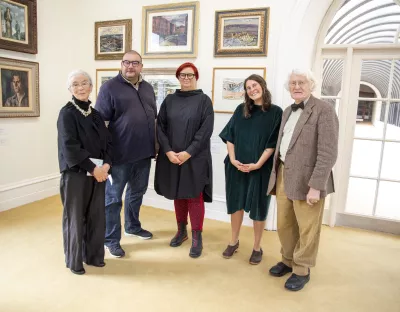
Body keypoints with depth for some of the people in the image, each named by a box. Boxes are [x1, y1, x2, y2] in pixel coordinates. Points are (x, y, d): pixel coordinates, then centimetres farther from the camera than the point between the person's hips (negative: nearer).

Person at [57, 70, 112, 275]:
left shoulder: (96, 114, 10)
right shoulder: (67, 113, -7)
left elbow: (107, 141, 7)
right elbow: (69, 147, -15)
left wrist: (106, 165, -9)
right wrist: (92, 168, -15)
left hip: (99, 172, 5)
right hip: (75, 173, -5)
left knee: (96, 216, 11)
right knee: (75, 217, 6)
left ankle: (93, 255, 28)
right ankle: (74, 260, 24)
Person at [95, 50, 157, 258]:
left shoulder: (148, 88, 12)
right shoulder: (110, 87, -6)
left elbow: (154, 118, 18)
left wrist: (155, 145, 15)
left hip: (144, 153, 6)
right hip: (120, 154, -6)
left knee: (137, 192, 20)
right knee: (113, 197, 5)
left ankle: (133, 226, 40)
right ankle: (111, 239, 19)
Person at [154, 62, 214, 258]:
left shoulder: (204, 100, -1)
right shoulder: (169, 100, 7)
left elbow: (206, 131, -9)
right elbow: (160, 127, 2)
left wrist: (188, 153, -15)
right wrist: (168, 151, -11)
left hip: (195, 158, -3)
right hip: (171, 157, 3)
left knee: (194, 196, 1)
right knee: (178, 195, 13)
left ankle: (197, 238, 14)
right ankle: (181, 231, 31)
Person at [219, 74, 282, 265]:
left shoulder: (275, 112, -2)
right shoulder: (241, 110, 7)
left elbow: (273, 143, -7)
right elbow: (229, 136, 3)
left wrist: (258, 164, -16)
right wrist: (233, 159, -9)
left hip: (261, 168, -3)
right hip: (237, 166, 3)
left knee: (258, 206, 7)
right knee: (236, 202, 11)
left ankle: (257, 247, 23)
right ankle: (234, 241, 29)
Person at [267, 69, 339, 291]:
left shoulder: (324, 110, -9)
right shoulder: (288, 112, 15)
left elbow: (328, 152, -16)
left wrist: (315, 186, -20)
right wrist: (276, 176, 11)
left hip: (306, 180, -7)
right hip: (284, 176, 7)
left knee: (306, 229, 8)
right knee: (284, 225, 18)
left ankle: (302, 271, 27)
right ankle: (288, 260, 39)